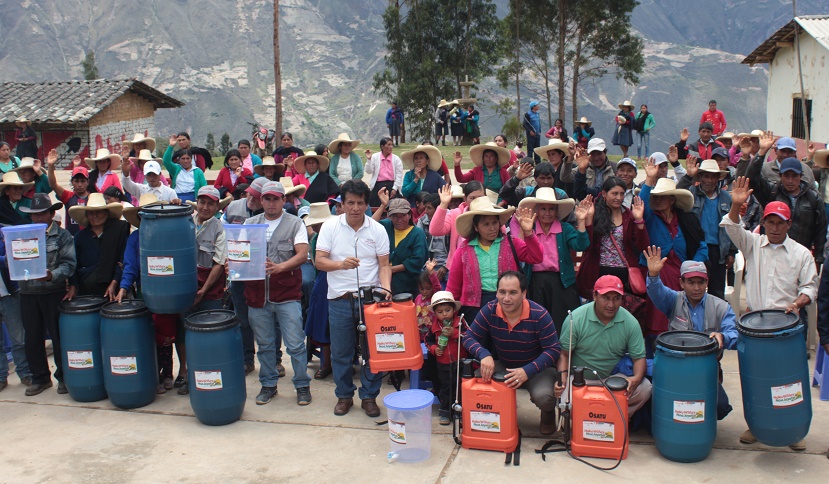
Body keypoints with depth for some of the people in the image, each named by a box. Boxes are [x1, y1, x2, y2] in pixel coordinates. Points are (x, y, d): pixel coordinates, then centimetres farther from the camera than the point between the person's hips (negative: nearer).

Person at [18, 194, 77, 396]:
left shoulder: (62, 236, -1)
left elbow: (69, 264, -9)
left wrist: (52, 275, -25)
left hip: (54, 293, -4)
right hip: (28, 294, 4)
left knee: (59, 336, 3)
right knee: (32, 338, 10)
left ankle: (63, 377, 17)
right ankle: (40, 377, 24)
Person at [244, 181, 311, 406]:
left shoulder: (295, 223, 3)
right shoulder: (250, 224, 12)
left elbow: (302, 254, -9)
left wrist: (279, 267, -24)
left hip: (287, 295, -3)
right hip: (257, 294, 3)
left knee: (295, 344, -1)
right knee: (264, 344, 12)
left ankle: (302, 385, 13)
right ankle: (268, 385, 25)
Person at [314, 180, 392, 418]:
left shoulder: (377, 229, 3)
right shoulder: (330, 227, 1)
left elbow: (384, 265, 2)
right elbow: (319, 261, -4)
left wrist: (385, 287, -15)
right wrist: (341, 264, -22)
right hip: (339, 299, 0)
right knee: (341, 352, 8)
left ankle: (369, 397, 19)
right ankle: (344, 396, 25)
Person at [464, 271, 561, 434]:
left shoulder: (539, 315, -22)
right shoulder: (489, 311, -13)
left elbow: (554, 350, -20)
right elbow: (469, 337, -8)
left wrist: (527, 371, -34)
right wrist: (484, 355, -32)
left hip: (536, 368, -3)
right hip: (503, 366, 3)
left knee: (543, 396, -33)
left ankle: (548, 415, 8)